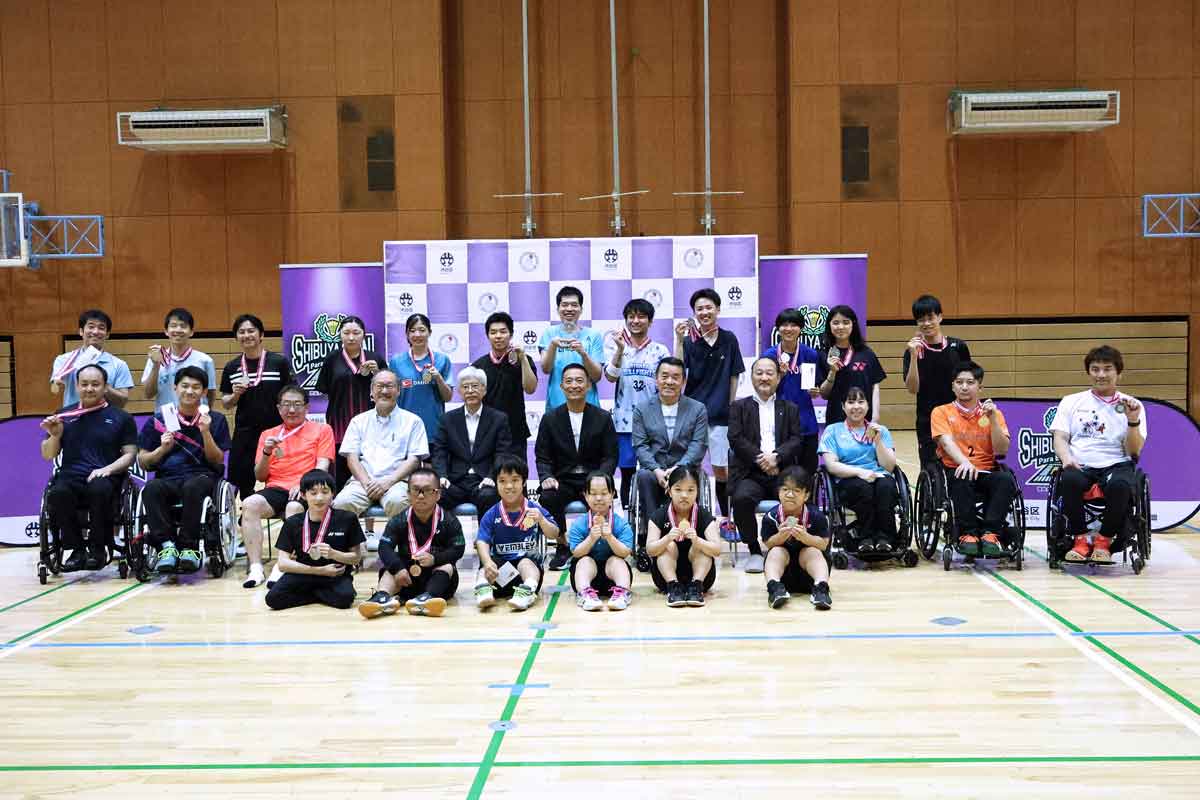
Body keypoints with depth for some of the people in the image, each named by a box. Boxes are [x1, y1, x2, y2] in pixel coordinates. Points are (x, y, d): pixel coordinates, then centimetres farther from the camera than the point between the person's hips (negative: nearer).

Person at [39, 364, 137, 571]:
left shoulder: (120, 418, 12)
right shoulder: (63, 415, 19)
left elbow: (130, 454, 7)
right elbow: (48, 455, 19)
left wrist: (108, 469, -11)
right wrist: (55, 435, -2)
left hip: (105, 477, -2)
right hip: (70, 476, 2)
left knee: (99, 490, -38)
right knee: (57, 494, -33)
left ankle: (97, 548, -15)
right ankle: (76, 549, -13)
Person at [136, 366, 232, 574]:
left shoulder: (215, 420, 11)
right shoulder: (158, 420, 12)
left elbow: (217, 461, 6)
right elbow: (143, 462, 13)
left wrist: (205, 432, -7)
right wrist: (163, 449, -5)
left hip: (202, 477, -1)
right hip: (168, 478, 1)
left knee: (193, 487, -37)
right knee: (151, 488, -33)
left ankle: (189, 547, -31)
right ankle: (166, 545, -33)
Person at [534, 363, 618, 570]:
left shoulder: (603, 418, 6)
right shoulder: (550, 419, 8)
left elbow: (610, 456, 2)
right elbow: (542, 456, 7)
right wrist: (547, 477, -15)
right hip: (562, 481, 1)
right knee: (548, 497, -30)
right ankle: (562, 547, -9)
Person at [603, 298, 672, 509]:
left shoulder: (660, 350, 9)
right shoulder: (616, 346, 7)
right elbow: (610, 376, -7)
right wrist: (620, 350, -17)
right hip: (625, 420, 0)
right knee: (627, 473, 4)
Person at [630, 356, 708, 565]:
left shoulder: (698, 409, 8)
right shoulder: (642, 409, 10)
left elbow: (698, 446, -2)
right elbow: (640, 446, 0)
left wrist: (677, 469, -19)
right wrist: (657, 471, -18)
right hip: (654, 470, 1)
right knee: (644, 476, -34)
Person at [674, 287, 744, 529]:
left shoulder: (729, 340, 3)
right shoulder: (689, 341, -1)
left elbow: (733, 377, 8)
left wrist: (731, 407, 5)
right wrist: (678, 340, -23)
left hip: (719, 414, 1)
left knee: (720, 468, 6)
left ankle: (725, 516, 20)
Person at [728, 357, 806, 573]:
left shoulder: (790, 409, 20)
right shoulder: (739, 407, 16)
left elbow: (797, 440, 6)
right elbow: (736, 439, 1)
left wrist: (776, 456, -13)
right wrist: (760, 459, -12)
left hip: (782, 472, 1)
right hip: (750, 473, -1)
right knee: (742, 498, -33)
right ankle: (754, 551, -12)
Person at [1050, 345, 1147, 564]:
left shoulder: (1131, 405, 12)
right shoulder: (1071, 402, 16)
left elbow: (1134, 451, 4)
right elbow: (1060, 438, 7)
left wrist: (1133, 421, -13)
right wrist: (1066, 457, -15)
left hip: (1116, 466, 0)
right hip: (1080, 466, 1)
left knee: (1120, 485, -36)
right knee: (1069, 480, -36)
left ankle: (1104, 540, -13)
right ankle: (1080, 539, -15)